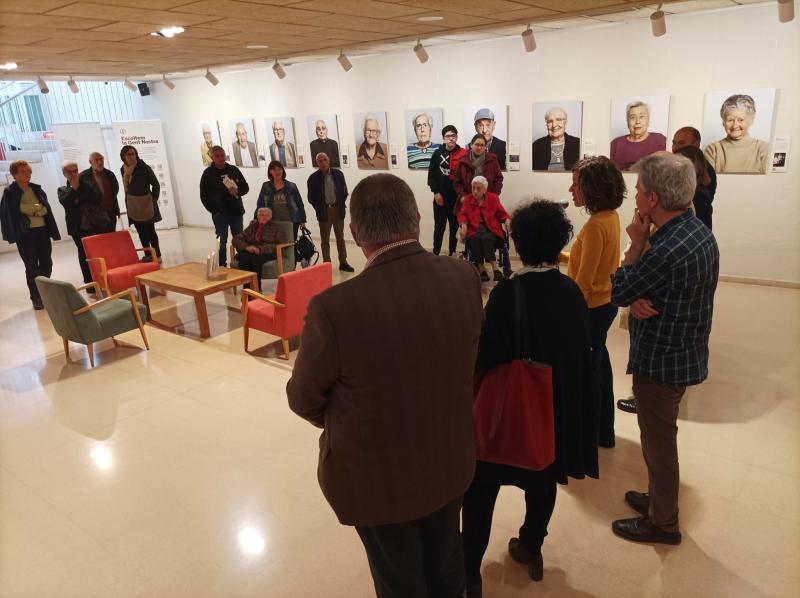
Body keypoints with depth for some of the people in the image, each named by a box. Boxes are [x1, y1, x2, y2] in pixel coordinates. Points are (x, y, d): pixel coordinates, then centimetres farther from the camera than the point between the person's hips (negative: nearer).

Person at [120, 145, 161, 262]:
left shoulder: (144, 168, -11)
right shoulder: (123, 169, 2)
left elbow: (156, 185, -5)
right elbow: (126, 188, 14)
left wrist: (153, 200, -5)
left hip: (146, 203, -5)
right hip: (132, 204, 5)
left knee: (150, 231, -3)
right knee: (141, 232, 10)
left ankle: (157, 255, 4)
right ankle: (148, 255, 17)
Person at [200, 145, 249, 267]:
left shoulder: (233, 170, 6)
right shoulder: (208, 173, -1)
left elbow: (245, 187, 9)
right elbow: (204, 196, -1)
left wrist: (237, 191, -12)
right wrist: (214, 210, -9)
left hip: (236, 211, 3)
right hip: (220, 214, -2)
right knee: (222, 241, 1)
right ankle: (222, 266, 6)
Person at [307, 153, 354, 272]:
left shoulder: (338, 173, 2)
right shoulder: (313, 178, -4)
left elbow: (344, 191, 7)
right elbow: (311, 197, 0)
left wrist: (341, 205, 3)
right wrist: (319, 209, -1)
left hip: (338, 209, 2)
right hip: (324, 211, -2)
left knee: (340, 238, 9)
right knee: (325, 240, 4)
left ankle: (343, 262, 16)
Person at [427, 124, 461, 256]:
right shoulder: (437, 153, 3)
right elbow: (431, 174, 2)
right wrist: (436, 192, -6)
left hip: (456, 197, -1)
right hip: (440, 197, 1)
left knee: (455, 227, 8)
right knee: (439, 227, 8)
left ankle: (452, 253, 18)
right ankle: (435, 254, 15)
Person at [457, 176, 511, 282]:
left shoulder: (493, 198, 11)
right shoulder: (467, 199, 13)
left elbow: (502, 213, 10)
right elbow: (462, 215, 7)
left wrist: (507, 221, -12)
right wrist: (463, 225, -15)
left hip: (491, 231, -1)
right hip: (474, 231, 1)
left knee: (485, 238, -35)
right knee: (475, 239, -34)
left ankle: (495, 269, -36)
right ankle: (482, 270, -32)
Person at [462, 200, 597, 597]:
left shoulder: (507, 293, -23)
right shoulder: (572, 291, -8)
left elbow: (485, 356, -20)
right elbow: (581, 350, -1)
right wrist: (558, 382, 12)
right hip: (560, 404, 5)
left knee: (481, 487, 11)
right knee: (544, 479, 23)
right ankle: (531, 549, 42)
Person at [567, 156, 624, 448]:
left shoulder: (595, 225, -25)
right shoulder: (610, 216, 3)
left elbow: (584, 281, -23)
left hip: (592, 308, -9)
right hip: (605, 302, 9)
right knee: (598, 366, 21)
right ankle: (603, 432, 37)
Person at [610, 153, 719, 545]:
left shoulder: (666, 250, -30)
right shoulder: (698, 231, 2)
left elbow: (616, 292, -15)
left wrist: (636, 243, -11)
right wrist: (636, 301, -17)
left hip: (660, 361, -9)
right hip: (684, 354, 9)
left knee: (658, 442, 9)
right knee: (661, 437, 25)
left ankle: (662, 523, 28)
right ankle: (659, 498, 44)